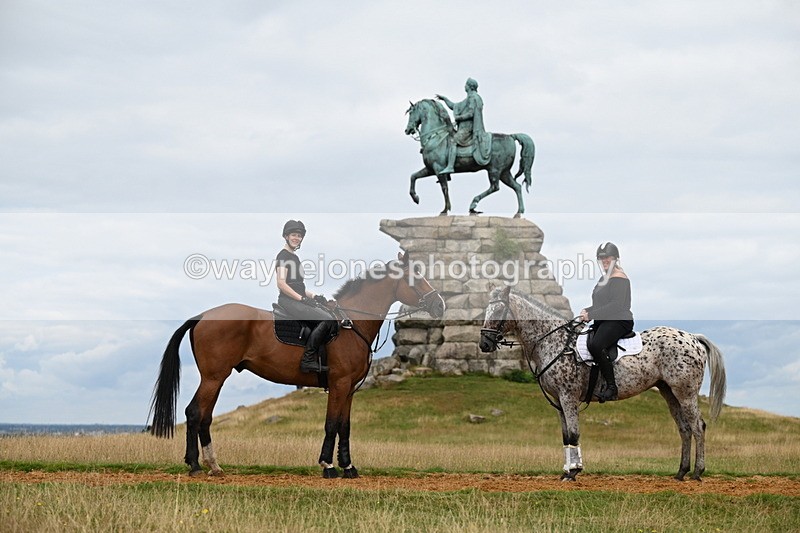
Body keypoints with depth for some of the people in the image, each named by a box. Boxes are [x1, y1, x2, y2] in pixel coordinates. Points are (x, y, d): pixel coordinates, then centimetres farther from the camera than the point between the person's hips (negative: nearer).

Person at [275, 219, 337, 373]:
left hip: (299, 300, 9)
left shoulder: (294, 256, 24)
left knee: (331, 320, -6)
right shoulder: (283, 255, -5)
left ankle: (312, 360, -4)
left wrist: (313, 296, 11)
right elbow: (281, 284, -15)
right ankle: (307, 360, -18)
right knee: (327, 320, -22)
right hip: (288, 301, -9)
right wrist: (302, 298, -18)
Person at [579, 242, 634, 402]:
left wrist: (591, 314, -20)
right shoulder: (604, 278, 23)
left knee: (595, 346, -34)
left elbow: (616, 305, -19)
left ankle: (611, 387, -29)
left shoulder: (619, 278, -8)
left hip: (619, 321, -11)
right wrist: (587, 311, 3)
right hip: (603, 322, 11)